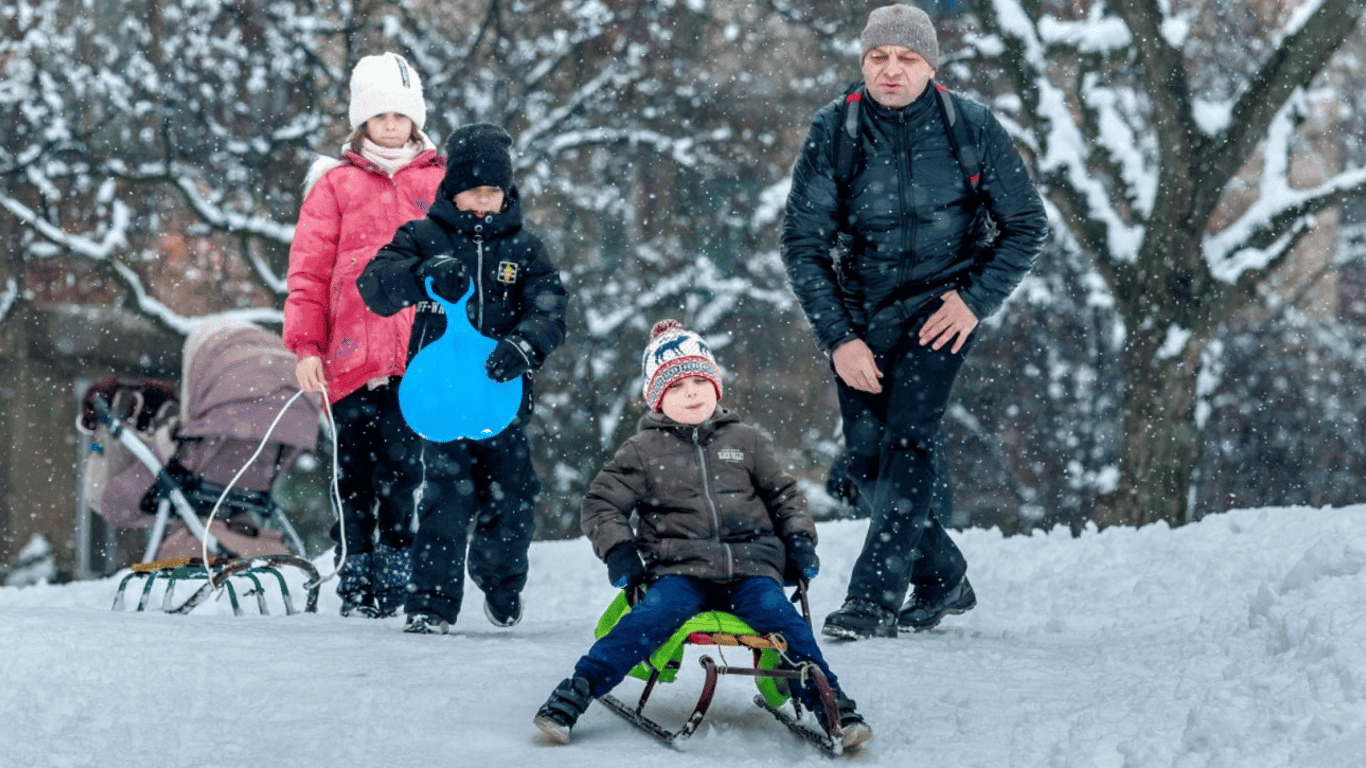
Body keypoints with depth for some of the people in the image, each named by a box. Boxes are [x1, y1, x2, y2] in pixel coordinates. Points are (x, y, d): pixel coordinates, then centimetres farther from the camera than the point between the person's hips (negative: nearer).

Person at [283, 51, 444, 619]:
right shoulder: (335, 183, 9)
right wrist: (306, 344, -1)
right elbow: (310, 268, 7)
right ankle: (356, 590, 9)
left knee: (404, 474, -6)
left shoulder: (440, 181, 12)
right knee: (355, 476, 3)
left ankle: (395, 587, -3)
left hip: (421, 358, 0)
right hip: (352, 357, 0)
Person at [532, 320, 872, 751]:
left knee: (783, 619, -24)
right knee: (651, 618, -28)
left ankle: (835, 708, -19)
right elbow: (602, 502, 10)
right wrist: (618, 549, -5)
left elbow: (784, 494, 24)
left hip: (750, 566, 2)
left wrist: (799, 539, 10)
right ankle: (570, 699, -30)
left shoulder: (745, 441, 15)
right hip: (680, 569, -2)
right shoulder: (643, 451, 9)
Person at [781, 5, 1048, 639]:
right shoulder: (833, 131, -10)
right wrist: (837, 338, -14)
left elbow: (1026, 225, -1)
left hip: (942, 302, -2)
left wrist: (975, 301, -12)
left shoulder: (970, 127, -11)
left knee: (909, 439, -20)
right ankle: (943, 578, 24)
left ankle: (874, 599, -22)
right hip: (860, 311, 3)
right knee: (866, 459, 2)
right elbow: (803, 242, -6)